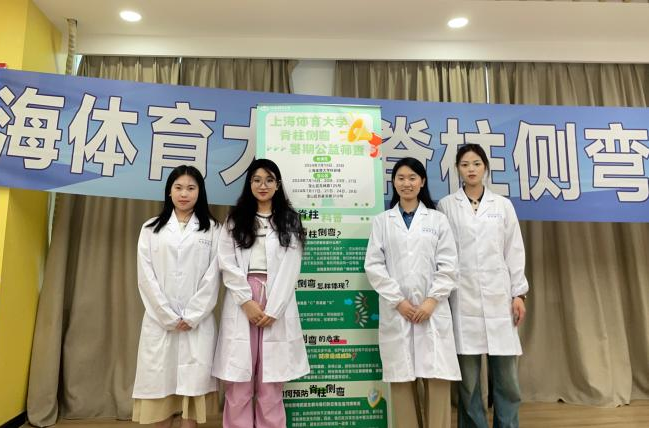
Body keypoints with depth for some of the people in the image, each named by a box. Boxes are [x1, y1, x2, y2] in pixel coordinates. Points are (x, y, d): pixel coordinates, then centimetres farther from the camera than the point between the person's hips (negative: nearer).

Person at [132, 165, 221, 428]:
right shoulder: (151, 229, 7)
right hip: (160, 320, 1)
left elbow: (212, 277, -1)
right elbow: (146, 278, 0)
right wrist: (169, 317, -7)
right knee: (160, 381, 6)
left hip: (198, 322, -1)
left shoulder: (212, 229, 5)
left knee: (193, 382, 3)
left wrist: (191, 317, -8)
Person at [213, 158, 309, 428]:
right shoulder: (235, 220, 11)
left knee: (271, 384, 3)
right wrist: (247, 301, -9)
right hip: (241, 302, 1)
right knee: (238, 383, 2)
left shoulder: (290, 221, 9)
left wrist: (272, 309, -8)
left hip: (277, 303, 0)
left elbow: (290, 269, 0)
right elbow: (227, 264, 2)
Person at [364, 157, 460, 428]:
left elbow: (448, 265, 2)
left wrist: (432, 300, -9)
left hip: (433, 309, 0)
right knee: (402, 380, 5)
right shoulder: (381, 221, 8)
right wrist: (398, 300, -8)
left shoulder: (438, 220, 9)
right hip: (395, 311, 0)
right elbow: (374, 266, 0)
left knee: (438, 378, 0)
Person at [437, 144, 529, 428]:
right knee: (468, 375, 6)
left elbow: (514, 251, 7)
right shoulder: (446, 205, 3)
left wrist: (519, 293, 2)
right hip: (462, 297, -1)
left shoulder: (503, 205, 9)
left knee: (505, 373, 7)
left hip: (498, 295, 2)